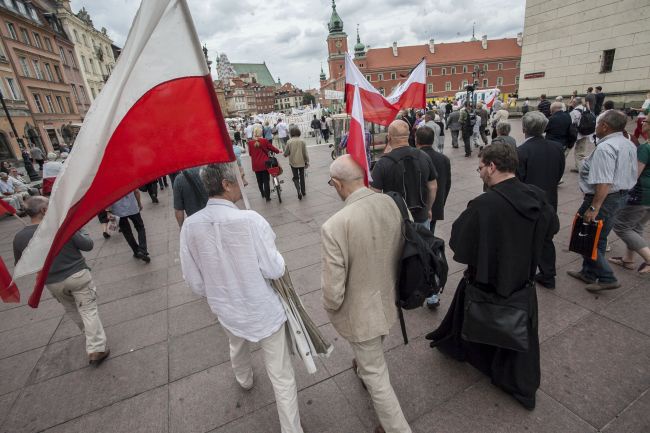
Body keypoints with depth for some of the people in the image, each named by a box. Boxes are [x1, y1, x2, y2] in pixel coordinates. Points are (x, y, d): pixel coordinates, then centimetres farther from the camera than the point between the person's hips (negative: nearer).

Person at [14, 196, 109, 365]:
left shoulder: (19, 238, -8)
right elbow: (88, 245, -11)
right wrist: (81, 231, 6)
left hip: (53, 283, 4)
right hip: (78, 275, -4)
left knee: (71, 310, 26)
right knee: (89, 310, 4)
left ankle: (91, 334, 46)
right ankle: (96, 349, 5)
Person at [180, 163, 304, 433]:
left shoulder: (190, 225, -13)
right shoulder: (250, 220, -28)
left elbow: (194, 281, -3)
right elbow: (275, 270, -21)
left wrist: (216, 296, 16)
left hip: (226, 310, 6)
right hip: (263, 310, -5)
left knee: (237, 347, 38)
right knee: (281, 376, 13)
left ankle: (244, 380, 68)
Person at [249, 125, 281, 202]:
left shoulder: (250, 143, -5)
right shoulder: (264, 141, -11)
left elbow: (250, 153, 7)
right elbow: (272, 148, 1)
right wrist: (278, 151, 21)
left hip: (256, 165, 2)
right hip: (265, 163, -2)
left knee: (259, 181, 19)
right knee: (266, 181, 5)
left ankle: (263, 194, 33)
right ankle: (267, 197, 7)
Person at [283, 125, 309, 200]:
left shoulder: (289, 142, -12)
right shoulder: (302, 141, -10)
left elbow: (285, 154, -8)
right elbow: (305, 153, -6)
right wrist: (307, 161, 5)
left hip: (293, 163, -1)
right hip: (301, 162, 1)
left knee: (295, 177, 11)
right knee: (302, 177, 18)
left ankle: (299, 191, -9)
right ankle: (303, 191, 28)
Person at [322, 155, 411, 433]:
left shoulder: (334, 227, -34)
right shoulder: (390, 203, -14)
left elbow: (333, 290, -27)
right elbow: (400, 250, 0)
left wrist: (330, 307, -3)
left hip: (361, 312, -7)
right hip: (388, 301, 7)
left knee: (376, 374, 19)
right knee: (372, 352, 37)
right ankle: (364, 369, 67)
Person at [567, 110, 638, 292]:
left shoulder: (605, 148, -23)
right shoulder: (629, 144, 10)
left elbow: (604, 183, -29)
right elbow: (631, 174, 17)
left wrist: (593, 208, -27)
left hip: (604, 198, -10)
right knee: (598, 237, 19)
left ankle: (607, 278, 7)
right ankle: (589, 273, 31)